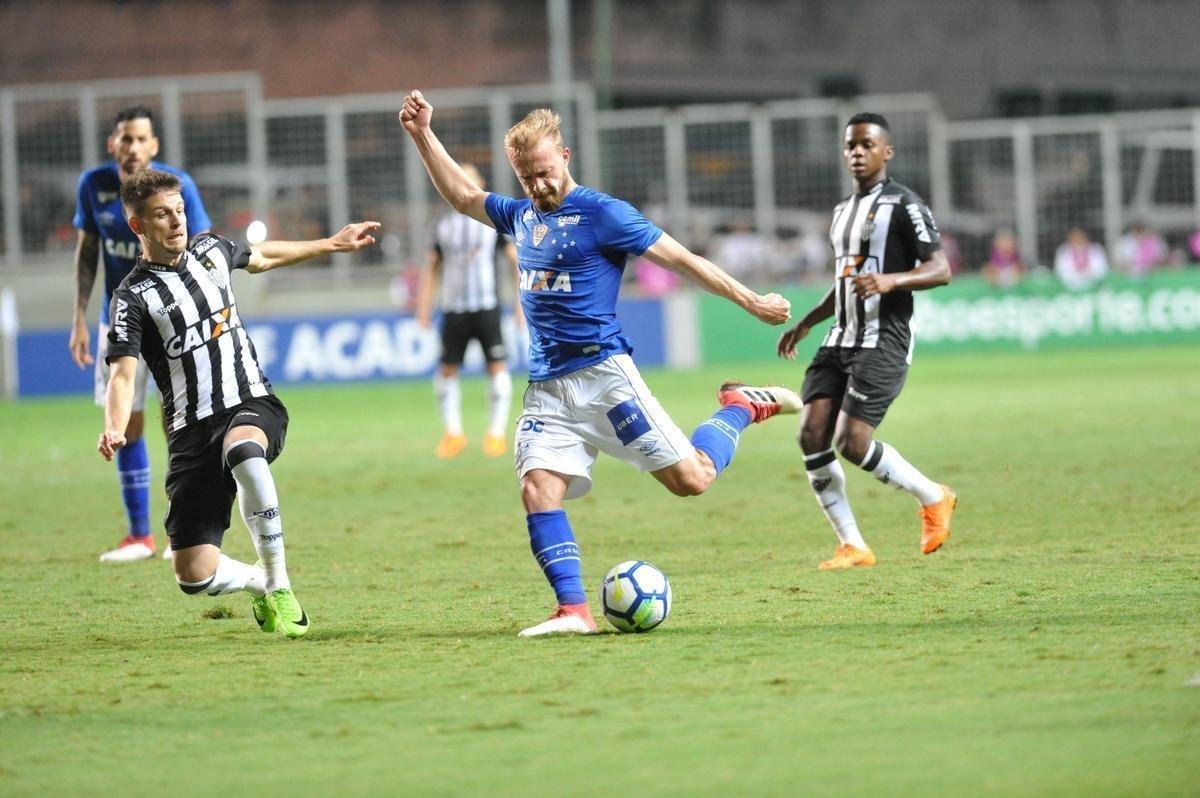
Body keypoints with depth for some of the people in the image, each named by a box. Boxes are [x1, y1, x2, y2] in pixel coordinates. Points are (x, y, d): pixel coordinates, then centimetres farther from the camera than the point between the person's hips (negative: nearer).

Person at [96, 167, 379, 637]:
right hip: (192, 429, -1)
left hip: (253, 406, 1)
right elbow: (123, 373, -15)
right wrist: (114, 429, -36)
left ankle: (278, 587, -25)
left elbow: (261, 257, 33)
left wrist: (332, 244, 43)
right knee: (195, 576, -11)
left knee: (244, 451, -39)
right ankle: (261, 582, 26)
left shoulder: (210, 250, 10)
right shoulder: (133, 297, -6)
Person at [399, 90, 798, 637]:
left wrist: (752, 303, -5)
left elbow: (681, 259, -4)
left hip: (602, 373, -6)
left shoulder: (601, 213, -6)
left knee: (691, 478, -7)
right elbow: (462, 196, 31)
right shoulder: (524, 215, 15)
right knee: (538, 489, -15)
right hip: (546, 387, 6)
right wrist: (423, 135, 23)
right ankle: (573, 611, -15)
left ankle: (743, 407, 20)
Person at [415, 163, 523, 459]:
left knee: (497, 367, -8)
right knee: (446, 370, -2)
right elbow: (432, 268, 18)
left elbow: (517, 260, 6)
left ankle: (496, 433, 1)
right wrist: (423, 306, 9)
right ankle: (453, 433, 9)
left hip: (487, 307, -2)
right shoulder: (444, 225, 11)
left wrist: (521, 302, -1)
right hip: (454, 309, 2)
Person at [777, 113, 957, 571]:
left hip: (883, 342, -8)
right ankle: (852, 546, 1)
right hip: (839, 341, 8)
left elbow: (940, 270, -13)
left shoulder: (903, 204, -6)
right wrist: (805, 323, 24)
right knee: (811, 435, -7)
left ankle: (933, 499, 9)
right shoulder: (843, 211, 20)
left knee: (852, 443, -16)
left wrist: (890, 280, -29)